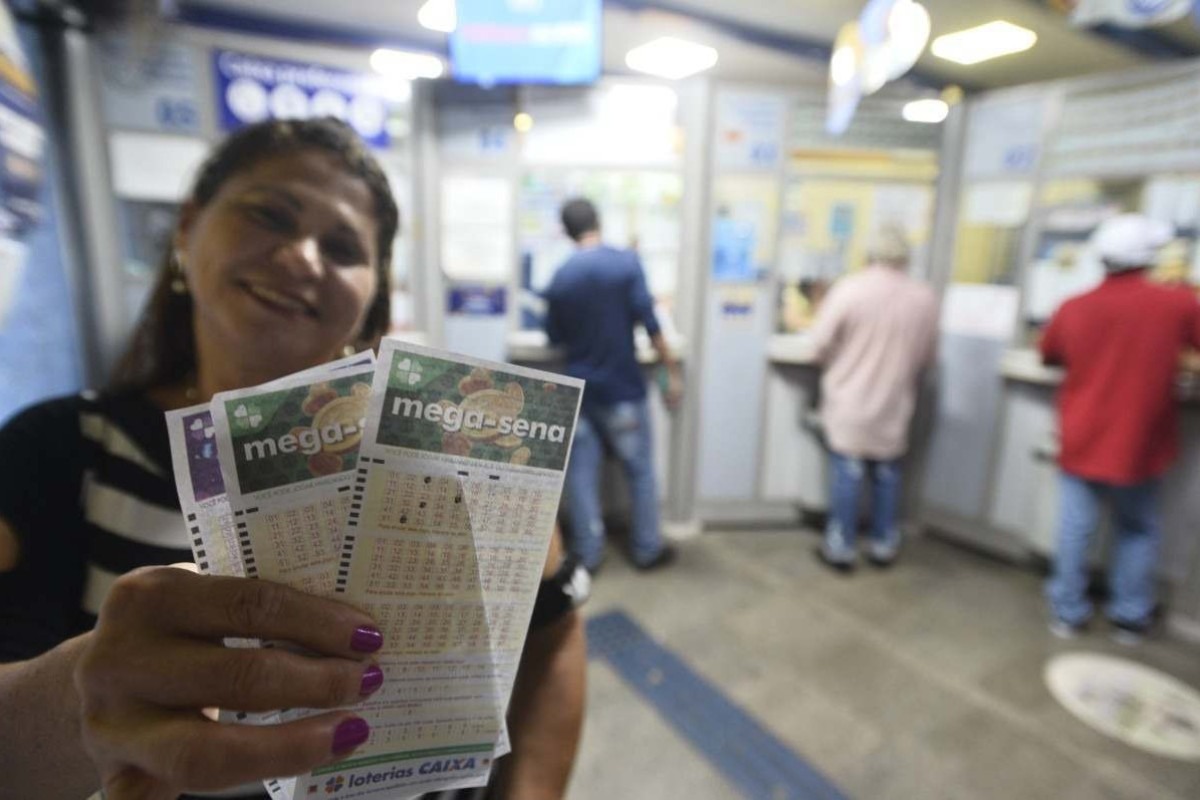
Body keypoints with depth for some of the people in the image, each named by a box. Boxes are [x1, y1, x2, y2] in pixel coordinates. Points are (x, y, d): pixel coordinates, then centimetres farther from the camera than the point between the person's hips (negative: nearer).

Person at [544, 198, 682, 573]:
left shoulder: (560, 277, 1)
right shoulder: (626, 263, -9)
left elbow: (554, 336, 9)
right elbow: (649, 323, -13)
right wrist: (672, 371, -6)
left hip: (579, 387, 3)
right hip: (622, 388, -3)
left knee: (581, 472, 9)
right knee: (640, 470, 11)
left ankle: (587, 553, 18)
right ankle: (647, 549, 22)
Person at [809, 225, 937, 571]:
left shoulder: (849, 288, -13)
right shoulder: (925, 297, -2)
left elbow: (821, 344, -10)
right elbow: (927, 355, 8)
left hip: (849, 400, -3)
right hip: (894, 404, 3)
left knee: (848, 473, 3)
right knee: (887, 473, 14)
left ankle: (841, 547, 12)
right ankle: (884, 545, 26)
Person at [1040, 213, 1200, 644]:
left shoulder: (1073, 308, -6)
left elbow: (1049, 355, 10)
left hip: (1080, 443, 1)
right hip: (1138, 447, 0)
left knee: (1075, 528, 9)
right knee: (1138, 531, 17)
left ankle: (1067, 612, 20)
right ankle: (1129, 617, 26)